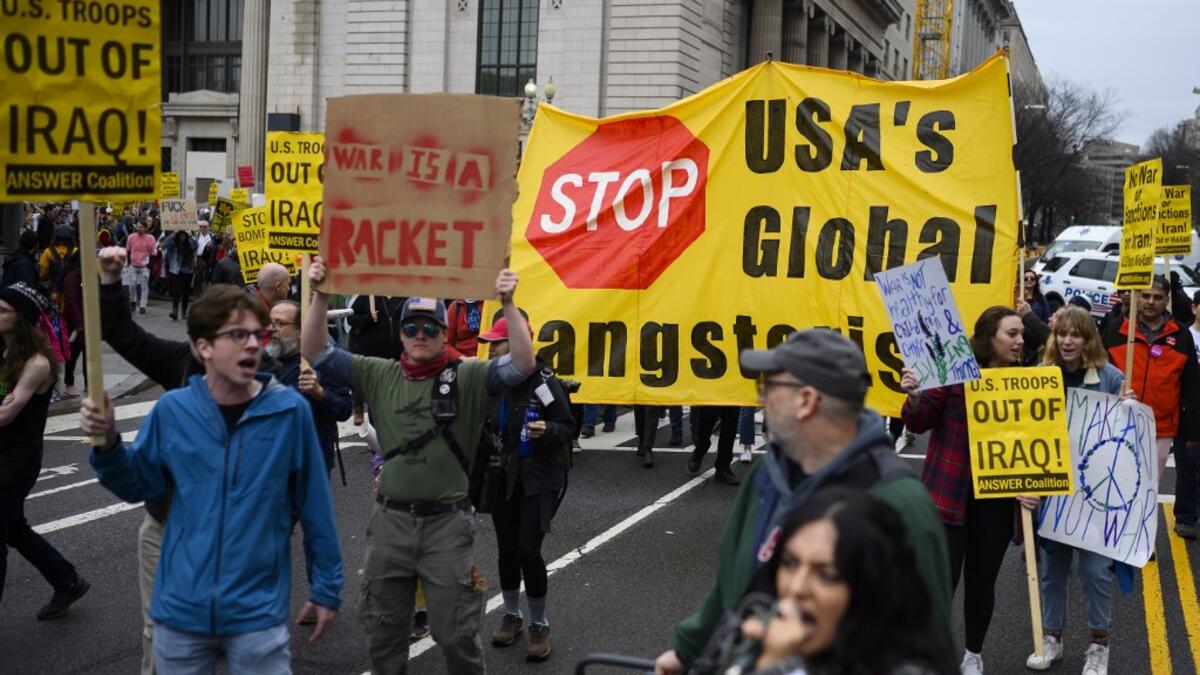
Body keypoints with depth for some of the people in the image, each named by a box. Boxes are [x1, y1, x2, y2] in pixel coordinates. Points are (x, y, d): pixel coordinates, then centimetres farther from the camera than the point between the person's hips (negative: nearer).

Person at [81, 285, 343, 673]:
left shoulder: (289, 411, -11)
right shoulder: (172, 410, -5)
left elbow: (314, 505, -4)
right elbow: (139, 486, 9)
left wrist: (327, 587, 2)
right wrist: (107, 445, -9)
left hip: (258, 613, -2)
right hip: (181, 609, 2)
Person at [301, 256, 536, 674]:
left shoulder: (468, 378, -5)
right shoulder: (378, 376, 4)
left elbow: (522, 364, -19)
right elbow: (316, 354, 1)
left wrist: (508, 305, -30)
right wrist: (320, 297, -12)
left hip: (447, 522, -3)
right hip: (390, 519, 3)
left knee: (456, 632, 6)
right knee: (383, 631, 17)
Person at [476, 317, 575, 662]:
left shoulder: (543, 381, -16)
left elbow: (568, 427, -12)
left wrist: (548, 430, -31)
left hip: (540, 478, -5)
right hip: (503, 477, 5)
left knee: (528, 550, -8)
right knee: (506, 548, 11)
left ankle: (540, 625, 10)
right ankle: (512, 615, 31)